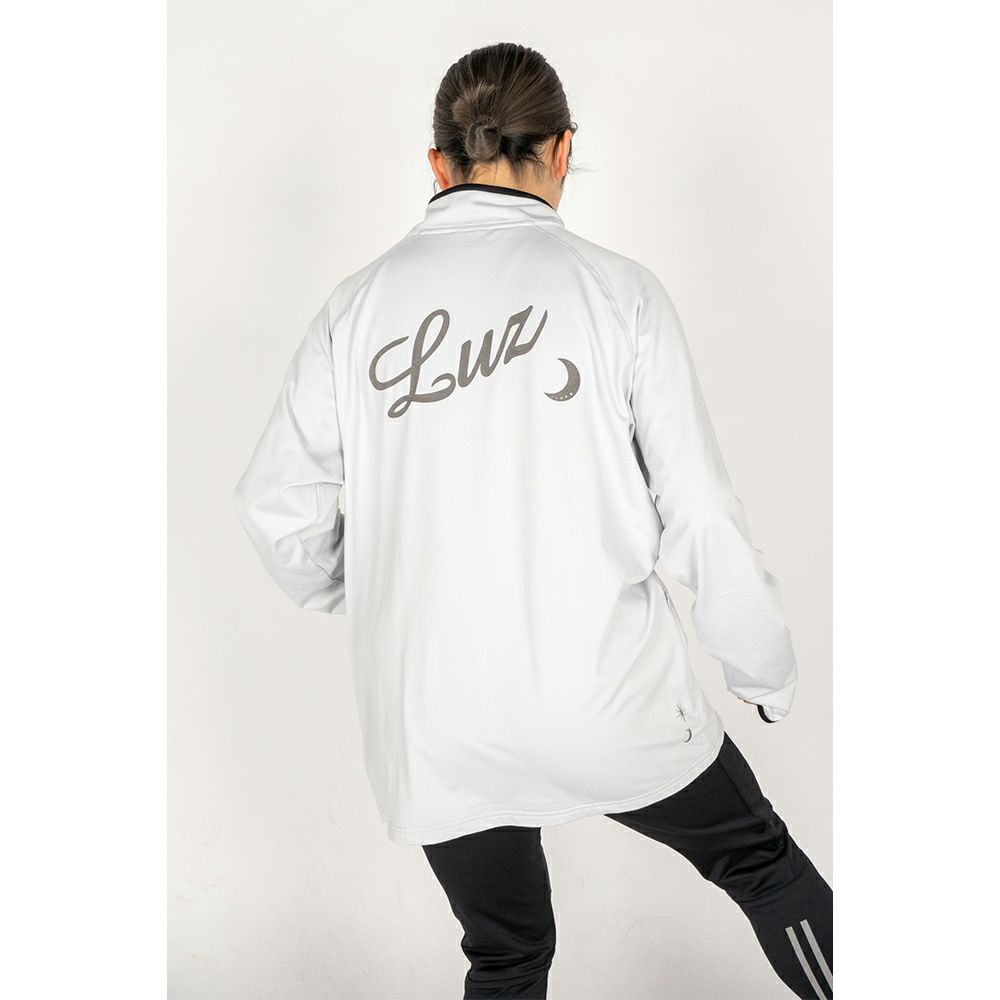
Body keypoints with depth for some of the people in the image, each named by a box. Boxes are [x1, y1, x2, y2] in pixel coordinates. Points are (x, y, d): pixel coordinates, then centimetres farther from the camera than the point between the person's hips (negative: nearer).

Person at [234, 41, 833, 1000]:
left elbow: (278, 507, 3)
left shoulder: (360, 301, 0)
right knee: (761, 860, 24)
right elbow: (698, 513, -8)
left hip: (431, 721, 3)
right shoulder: (616, 289, -7)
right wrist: (766, 671, 8)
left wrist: (354, 597, 24)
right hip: (609, 699, -2)